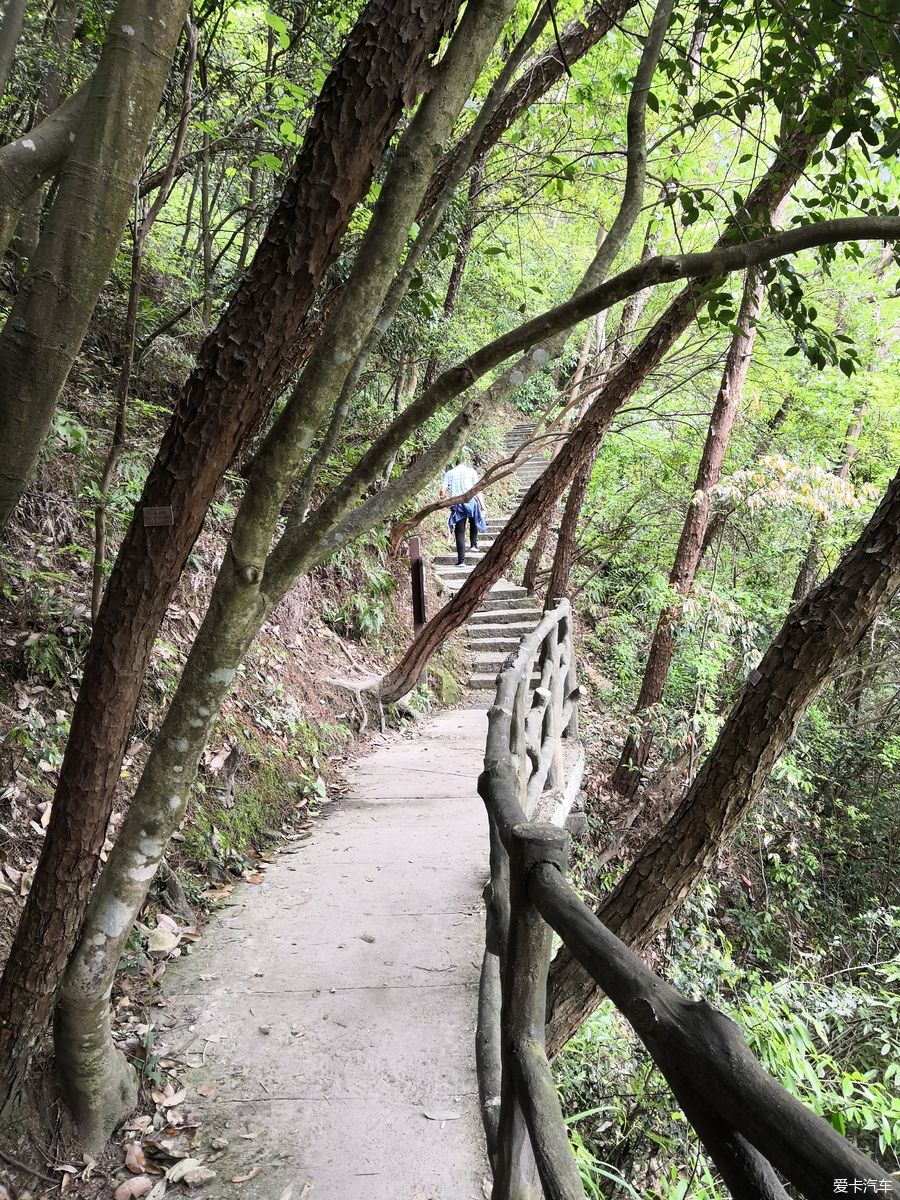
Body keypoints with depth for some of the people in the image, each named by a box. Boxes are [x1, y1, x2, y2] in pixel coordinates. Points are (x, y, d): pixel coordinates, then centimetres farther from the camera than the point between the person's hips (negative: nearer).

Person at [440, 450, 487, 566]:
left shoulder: (449, 473, 6)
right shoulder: (471, 471, 4)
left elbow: (442, 492, -2)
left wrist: (443, 498, 19)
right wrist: (483, 505, 2)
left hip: (457, 505, 0)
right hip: (471, 502, 0)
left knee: (460, 532, 4)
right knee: (474, 522, 31)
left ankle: (461, 560, 0)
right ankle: (473, 544, 21)